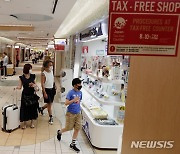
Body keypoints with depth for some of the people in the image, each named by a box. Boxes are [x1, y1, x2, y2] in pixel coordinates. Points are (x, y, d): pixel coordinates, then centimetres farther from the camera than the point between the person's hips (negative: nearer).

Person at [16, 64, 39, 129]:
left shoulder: (32, 76, 1)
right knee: (24, 108, 3)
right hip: (25, 95, -2)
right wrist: (17, 87, -27)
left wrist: (35, 85, -8)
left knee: (33, 108, 7)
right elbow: (20, 86, -6)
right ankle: (24, 123, 20)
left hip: (32, 94, 2)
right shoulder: (22, 77, -6)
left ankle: (32, 123, 24)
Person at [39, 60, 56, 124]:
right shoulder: (43, 74, -17)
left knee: (50, 103, 16)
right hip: (47, 89, -7)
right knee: (49, 104, 1)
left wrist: (54, 86, 5)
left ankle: (42, 108, 44)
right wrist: (44, 93, -19)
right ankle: (51, 118, 13)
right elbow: (42, 84, -16)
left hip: (52, 89, 7)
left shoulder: (51, 71, 3)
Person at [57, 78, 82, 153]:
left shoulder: (80, 92, 3)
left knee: (77, 128, 4)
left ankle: (73, 144, 18)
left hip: (78, 113, 6)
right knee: (68, 128, 7)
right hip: (71, 113, -5)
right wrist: (73, 100, -31)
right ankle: (59, 132, 40)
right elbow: (66, 103, -21)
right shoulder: (70, 92, -16)